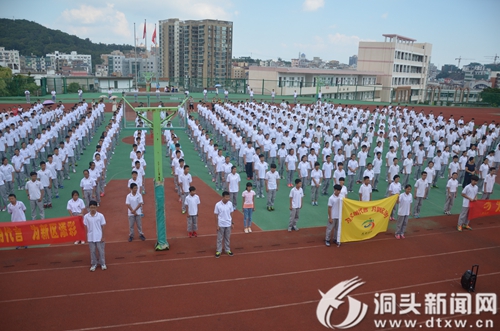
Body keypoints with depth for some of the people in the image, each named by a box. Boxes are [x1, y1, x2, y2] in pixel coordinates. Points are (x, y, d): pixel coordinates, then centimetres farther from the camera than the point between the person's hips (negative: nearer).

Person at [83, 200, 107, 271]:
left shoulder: (100, 216, -9)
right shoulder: (86, 216, -4)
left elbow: (102, 227, -4)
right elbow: (86, 227, 2)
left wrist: (103, 237, -5)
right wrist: (87, 237, 2)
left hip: (99, 237, -1)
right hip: (90, 238, 2)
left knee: (101, 250, 7)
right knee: (92, 251, 10)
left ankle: (103, 264, 21)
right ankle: (93, 264, 24)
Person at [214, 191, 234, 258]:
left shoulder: (230, 204, -5)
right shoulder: (218, 205, -15)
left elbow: (231, 214, 5)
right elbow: (216, 216, -8)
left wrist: (232, 223, 6)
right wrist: (217, 225, -8)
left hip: (228, 224, 3)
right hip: (221, 225, -3)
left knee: (228, 238, 15)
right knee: (219, 238, 9)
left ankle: (227, 250, 29)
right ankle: (219, 251, 22)